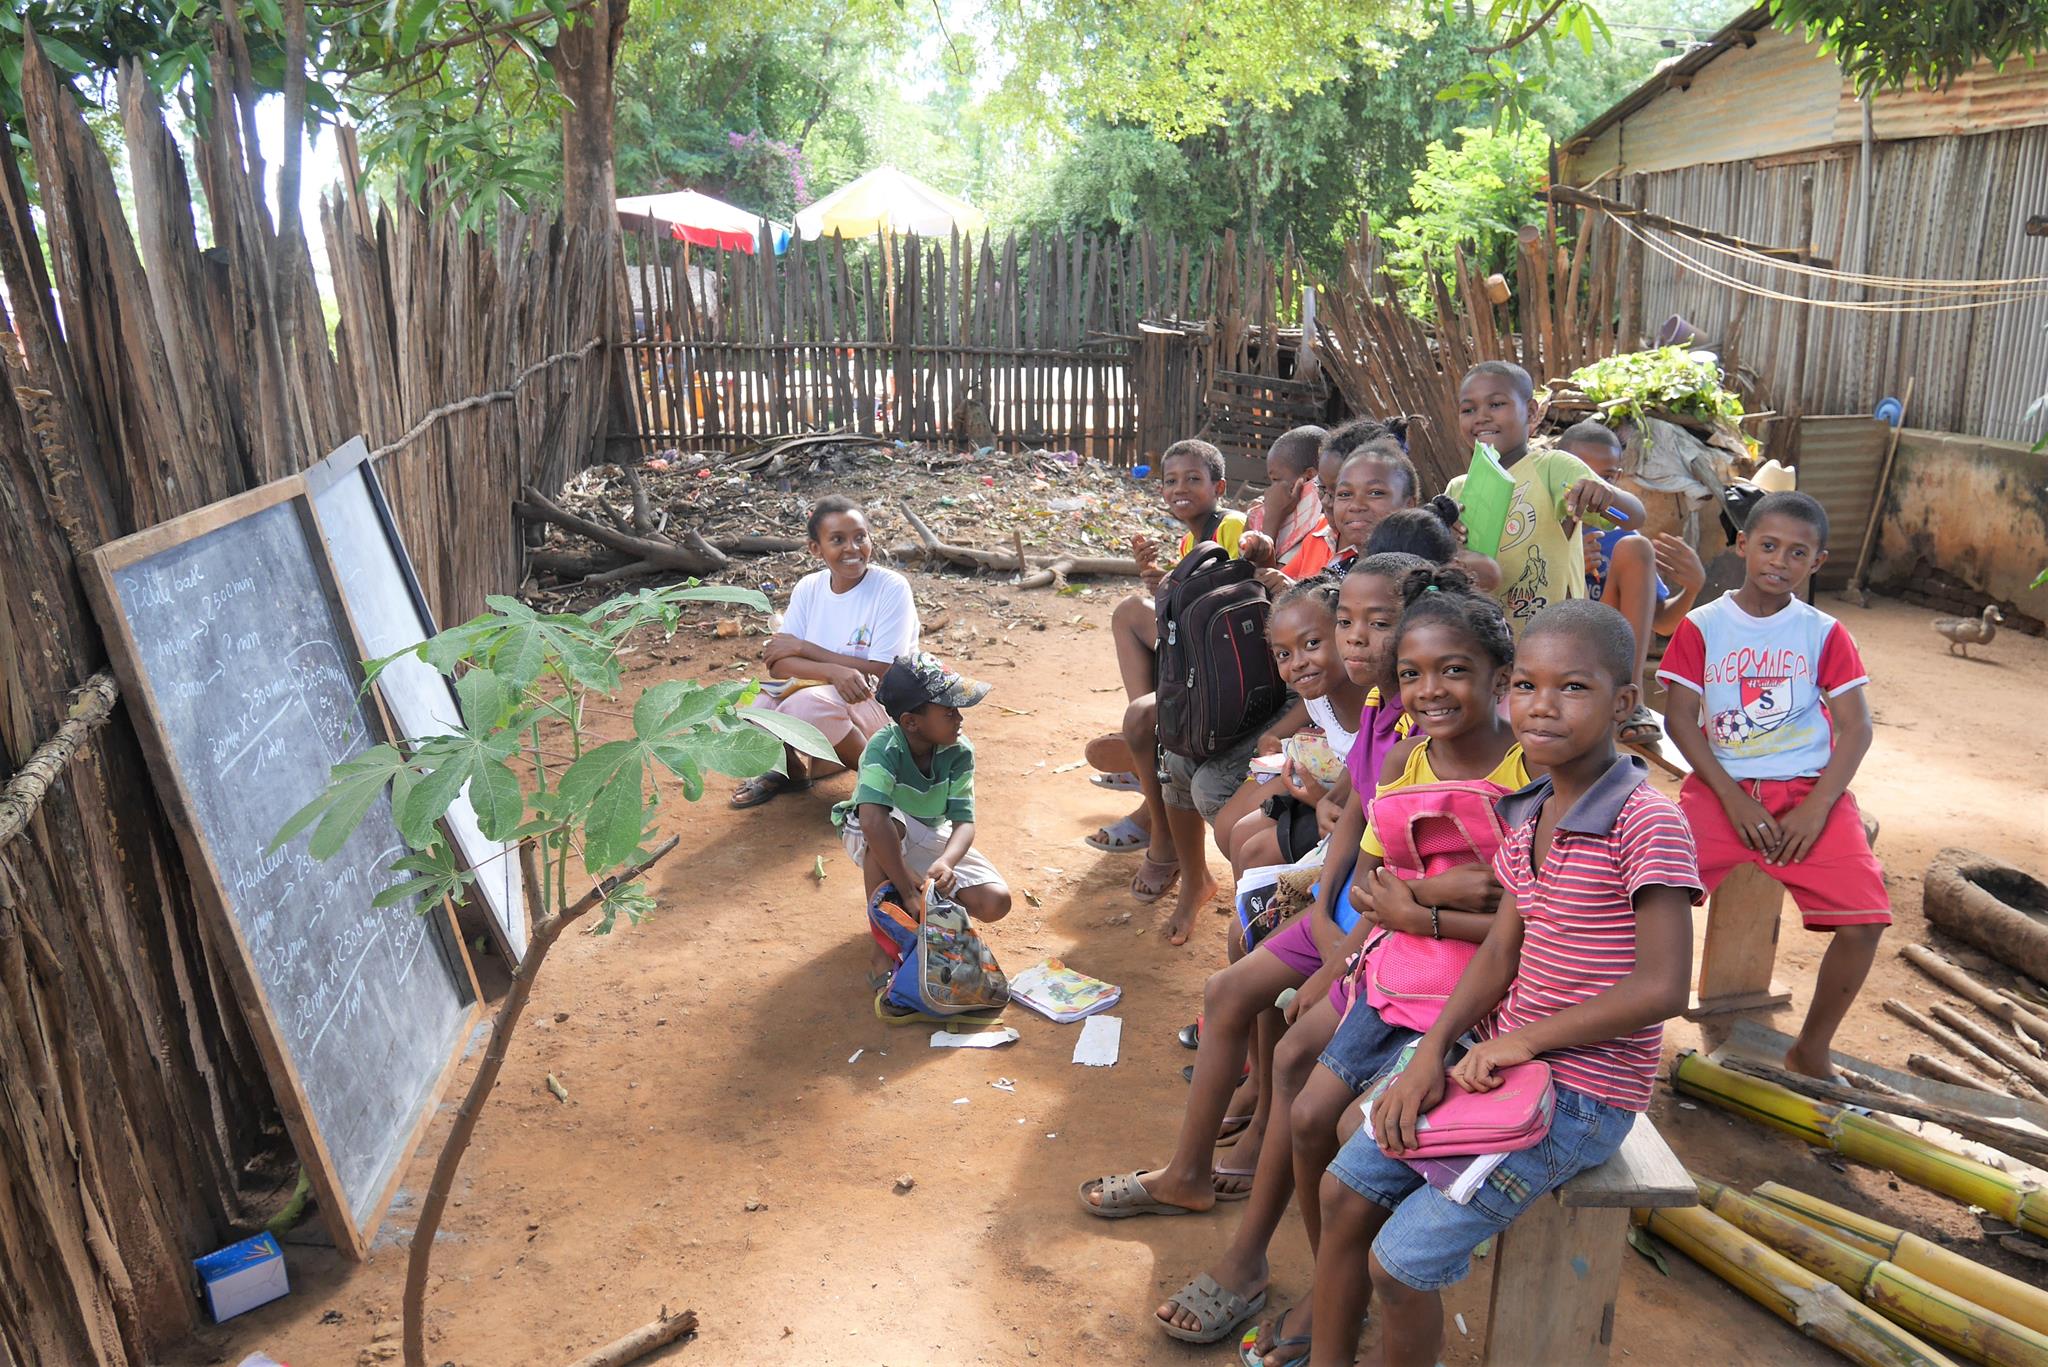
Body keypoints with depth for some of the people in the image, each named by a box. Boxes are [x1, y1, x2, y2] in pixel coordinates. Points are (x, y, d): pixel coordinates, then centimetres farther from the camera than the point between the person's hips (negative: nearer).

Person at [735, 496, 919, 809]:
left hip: (881, 704, -5)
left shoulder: (892, 588, -15)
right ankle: (791, 770, 12)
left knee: (808, 704, -34)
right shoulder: (808, 588, -2)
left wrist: (802, 647, -16)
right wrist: (833, 671, -30)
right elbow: (777, 664, -9)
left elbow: (882, 672, -19)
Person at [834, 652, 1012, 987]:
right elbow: (873, 820, -46)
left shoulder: (959, 751, -20)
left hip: (931, 840, 4)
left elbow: (964, 821, -24)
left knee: (996, 902, -18)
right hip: (871, 842, -3)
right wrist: (908, 890, -49)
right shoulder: (885, 747, -33)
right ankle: (883, 949, -28)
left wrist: (946, 862, -47)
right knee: (891, 822, -42)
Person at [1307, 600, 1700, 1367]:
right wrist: (1431, 1054, -8)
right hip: (1505, 1061, 8)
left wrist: (1523, 1040, -17)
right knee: (1344, 1189, 7)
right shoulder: (1528, 816, 5)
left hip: (1583, 1094, -8)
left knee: (1400, 1261, -12)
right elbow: (1501, 952, 4)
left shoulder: (1649, 826, -20)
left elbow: (1661, 988, -23)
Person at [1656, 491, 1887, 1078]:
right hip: (1724, 788, -1)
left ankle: (1810, 1050, 8)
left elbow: (1856, 727, 2)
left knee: (1863, 921, -15)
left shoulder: (1824, 633, 6)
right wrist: (1734, 801, -11)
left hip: (1809, 791, 1)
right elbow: (1680, 718, -2)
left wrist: (1817, 806, -12)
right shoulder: (1701, 626, 3)